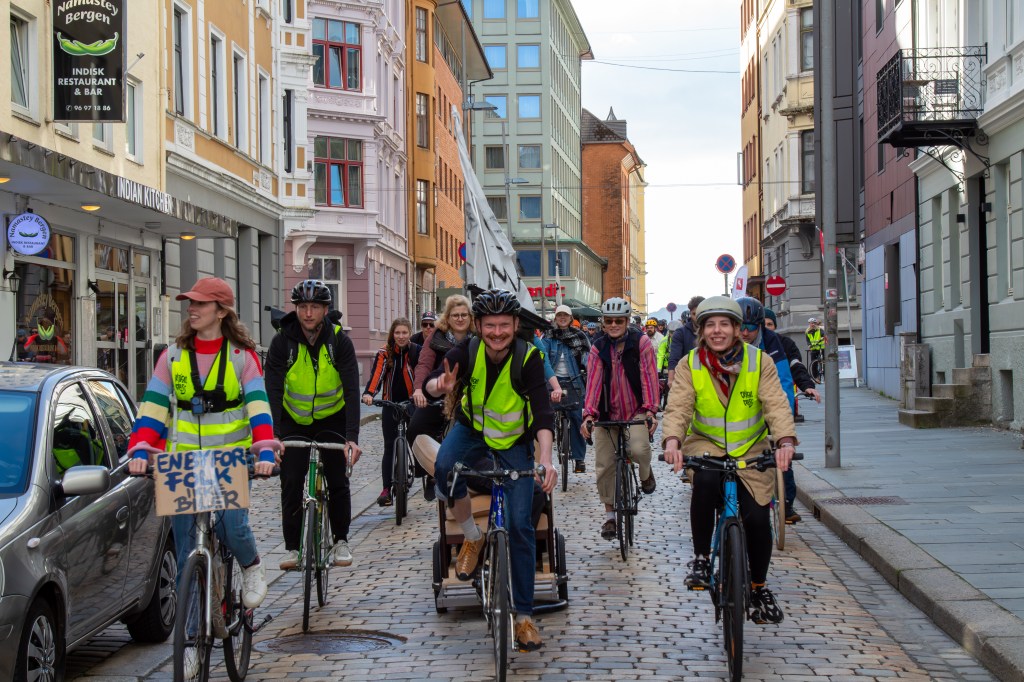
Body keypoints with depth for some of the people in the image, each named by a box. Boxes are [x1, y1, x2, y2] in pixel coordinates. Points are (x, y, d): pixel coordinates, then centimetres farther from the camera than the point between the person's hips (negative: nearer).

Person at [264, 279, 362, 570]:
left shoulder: (339, 341, -18)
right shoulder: (282, 342, -18)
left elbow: (352, 390, -24)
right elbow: (273, 390, -23)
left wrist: (352, 437, -34)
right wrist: (273, 435, -35)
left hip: (332, 419, 0)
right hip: (294, 420, 0)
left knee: (338, 481, -3)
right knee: (291, 484, -6)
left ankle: (340, 541, 13)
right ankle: (292, 547, 3)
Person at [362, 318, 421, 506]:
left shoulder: (417, 351, -3)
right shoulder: (384, 353, -4)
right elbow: (376, 374, -17)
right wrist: (368, 393, -36)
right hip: (390, 404, 0)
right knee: (390, 447, -1)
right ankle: (387, 489, -1)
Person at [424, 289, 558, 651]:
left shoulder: (528, 357, -24)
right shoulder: (468, 350, -19)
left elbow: (542, 410, -32)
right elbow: (429, 385, -22)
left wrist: (545, 458, -47)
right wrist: (441, 385, -48)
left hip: (514, 440, -1)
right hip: (472, 427, 1)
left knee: (520, 525, -8)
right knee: (445, 468, -32)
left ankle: (524, 614, 3)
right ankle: (472, 537, -6)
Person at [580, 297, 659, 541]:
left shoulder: (641, 342, -5)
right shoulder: (598, 348, 1)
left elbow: (648, 377, -11)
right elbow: (593, 381, -9)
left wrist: (650, 409, -22)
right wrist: (589, 414, -21)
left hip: (637, 410, -2)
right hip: (608, 413, 3)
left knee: (638, 448, -28)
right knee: (605, 465, 0)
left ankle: (645, 473, 9)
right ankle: (609, 516, 15)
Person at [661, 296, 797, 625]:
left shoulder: (759, 362, -8)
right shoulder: (689, 365, -7)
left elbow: (776, 404, -18)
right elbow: (678, 406, -17)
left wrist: (785, 441, -37)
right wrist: (672, 440, -38)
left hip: (750, 449, 1)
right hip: (705, 443, -1)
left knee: (757, 517, -10)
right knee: (705, 481, -35)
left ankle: (759, 587, 16)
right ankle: (701, 558, -16)